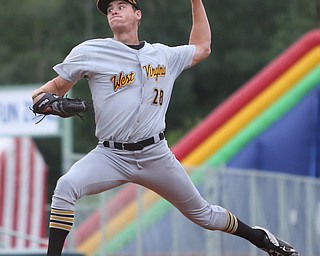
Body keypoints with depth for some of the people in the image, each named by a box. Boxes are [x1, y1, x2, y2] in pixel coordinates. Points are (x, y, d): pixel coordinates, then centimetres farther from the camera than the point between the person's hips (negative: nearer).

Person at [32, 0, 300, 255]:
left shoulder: (164, 55, 11)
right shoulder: (90, 52, 1)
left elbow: (202, 48, 28)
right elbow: (57, 85, 3)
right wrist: (42, 97, -20)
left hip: (156, 156, 2)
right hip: (111, 156, -2)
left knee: (202, 214, 11)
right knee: (66, 186, -30)